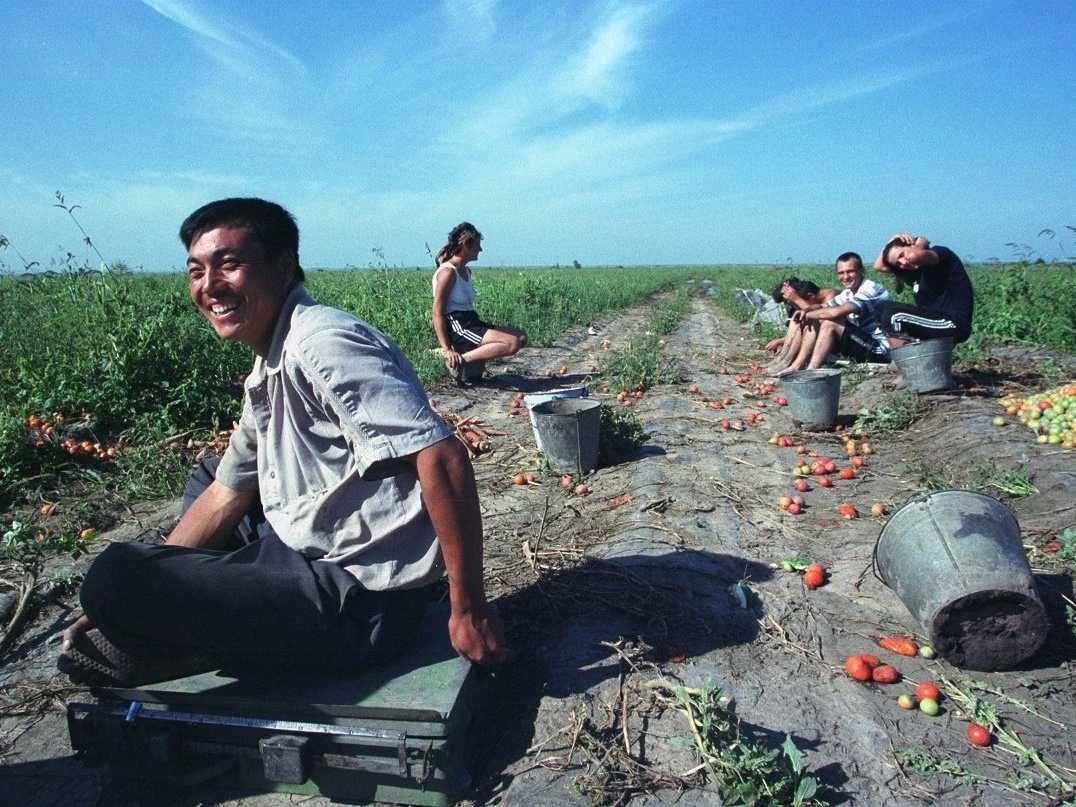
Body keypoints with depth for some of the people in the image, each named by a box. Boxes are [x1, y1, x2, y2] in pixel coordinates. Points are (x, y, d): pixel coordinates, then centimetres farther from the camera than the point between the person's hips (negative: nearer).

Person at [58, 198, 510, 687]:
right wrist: (116, 603, 16)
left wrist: (468, 609, -25)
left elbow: (442, 457, -29)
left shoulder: (323, 344, -20)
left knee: (117, 574, -20)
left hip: (359, 600, -10)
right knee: (202, 481, 27)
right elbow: (226, 495, 19)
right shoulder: (266, 375, 11)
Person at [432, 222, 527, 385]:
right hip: (456, 328, -10)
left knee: (521, 338, 5)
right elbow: (438, 313, -16)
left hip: (471, 323, 10)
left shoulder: (466, 271, 17)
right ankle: (461, 360, -19)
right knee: (513, 343, -20)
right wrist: (446, 349, -21)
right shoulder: (448, 272, -11)